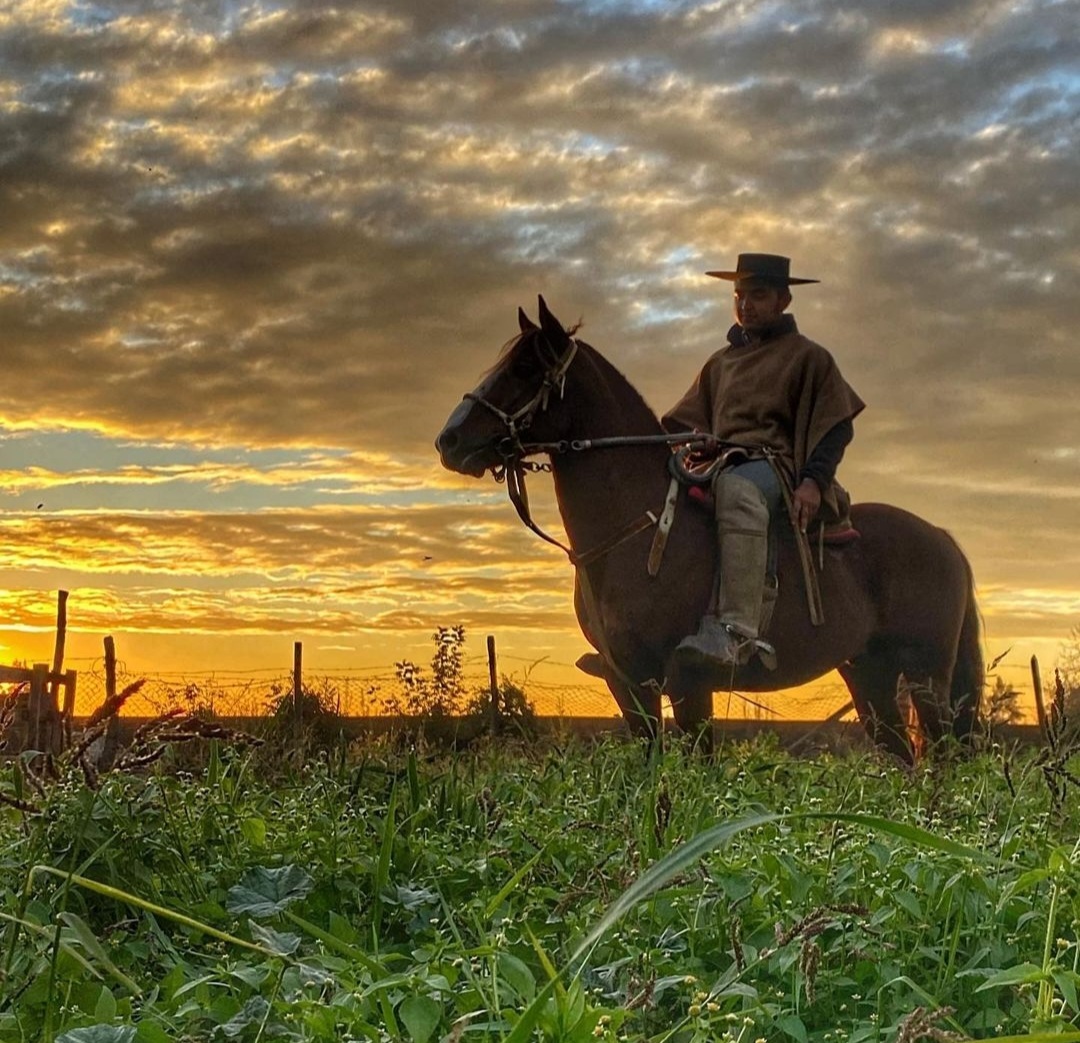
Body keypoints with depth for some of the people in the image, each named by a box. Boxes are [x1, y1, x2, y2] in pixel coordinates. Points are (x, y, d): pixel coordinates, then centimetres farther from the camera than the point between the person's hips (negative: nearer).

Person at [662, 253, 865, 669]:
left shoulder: (808, 357, 9)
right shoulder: (720, 362, 24)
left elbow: (836, 428, 1)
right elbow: (687, 422, 24)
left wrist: (814, 481, -16)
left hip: (776, 465, -7)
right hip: (720, 467, 7)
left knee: (737, 489, -41)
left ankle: (738, 631, -54)